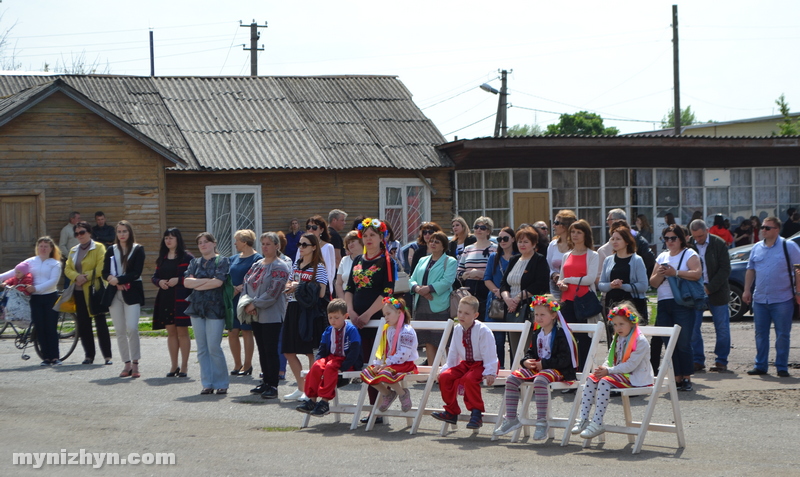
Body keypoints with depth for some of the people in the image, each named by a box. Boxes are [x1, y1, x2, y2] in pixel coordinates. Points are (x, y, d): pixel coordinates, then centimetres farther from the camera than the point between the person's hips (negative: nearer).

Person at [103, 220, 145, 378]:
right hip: (114, 294, 4)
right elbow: (105, 272, 9)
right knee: (119, 331, 2)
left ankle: (135, 364, -7)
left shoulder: (138, 250, 2)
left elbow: (136, 273, -7)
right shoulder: (111, 250, 13)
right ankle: (127, 364, 7)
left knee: (132, 328, -14)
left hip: (132, 293, -4)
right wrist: (113, 281, -10)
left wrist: (118, 279, -16)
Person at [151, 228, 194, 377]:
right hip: (165, 299, 6)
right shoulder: (162, 258, 15)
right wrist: (159, 281, -3)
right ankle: (174, 366, 15)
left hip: (181, 298, -6)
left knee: (182, 332, -2)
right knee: (171, 332, 8)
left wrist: (178, 280, -19)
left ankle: (184, 366, 3)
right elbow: (154, 276, 18)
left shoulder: (187, 257, -4)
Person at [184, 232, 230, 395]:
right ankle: (207, 383, 9)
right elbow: (186, 282, 2)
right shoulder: (195, 263, 15)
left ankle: (221, 383, 1)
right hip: (197, 308, 5)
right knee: (202, 348, 4)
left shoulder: (222, 261, 0)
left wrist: (196, 284, -4)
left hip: (214, 308, -5)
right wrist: (206, 280, -9)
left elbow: (218, 282, -14)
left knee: (214, 347, -9)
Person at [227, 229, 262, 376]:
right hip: (232, 301, 7)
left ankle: (247, 365, 8)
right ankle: (237, 364, 15)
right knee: (232, 332, 5)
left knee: (246, 332, -1)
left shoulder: (257, 259, -7)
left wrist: (239, 289, -17)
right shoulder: (233, 259, 15)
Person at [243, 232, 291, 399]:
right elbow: (245, 284, 11)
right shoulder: (257, 265, 15)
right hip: (255, 316, 7)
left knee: (271, 351, -6)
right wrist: (246, 303, -7)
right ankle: (265, 382, 19)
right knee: (262, 351, 12)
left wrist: (255, 304, -16)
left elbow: (273, 292, -17)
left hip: (271, 315, -7)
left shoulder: (280, 267, -9)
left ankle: (273, 386, -3)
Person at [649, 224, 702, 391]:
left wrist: (675, 273, -19)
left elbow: (697, 274, -16)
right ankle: (677, 377, 9)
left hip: (682, 304, -6)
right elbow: (653, 283, 17)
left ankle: (686, 378, -2)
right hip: (664, 304, 6)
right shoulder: (662, 257, 19)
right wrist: (659, 274, -4)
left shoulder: (689, 254, 1)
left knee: (683, 343, -7)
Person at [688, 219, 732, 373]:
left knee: (722, 328, 1)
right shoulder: (688, 244, 0)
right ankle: (698, 360, 7)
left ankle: (721, 361, 11)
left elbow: (725, 270, -5)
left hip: (716, 291, -1)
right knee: (692, 328, -3)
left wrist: (710, 288, -13)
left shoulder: (719, 244, -3)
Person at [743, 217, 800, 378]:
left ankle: (782, 368, 6)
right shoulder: (757, 248, 11)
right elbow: (750, 269, 18)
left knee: (782, 335, 0)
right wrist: (747, 290, 10)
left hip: (782, 299, -5)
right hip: (760, 299, 5)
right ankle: (760, 366, 15)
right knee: (760, 334, 8)